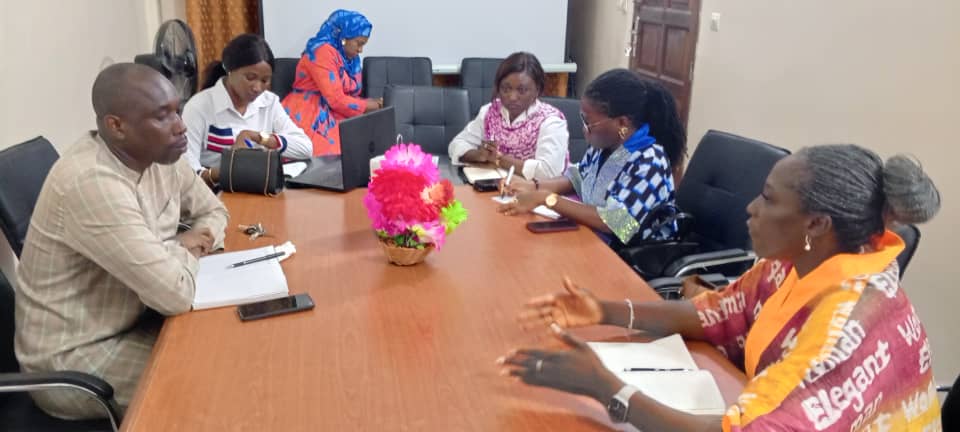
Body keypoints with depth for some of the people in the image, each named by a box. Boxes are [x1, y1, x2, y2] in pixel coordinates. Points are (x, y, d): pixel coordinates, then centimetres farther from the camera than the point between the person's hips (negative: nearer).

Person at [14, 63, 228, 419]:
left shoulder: (159, 156, -5)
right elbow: (175, 295, -32)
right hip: (73, 357, -8)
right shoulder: (92, 183, -31)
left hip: (131, 319, 8)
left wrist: (198, 238, -10)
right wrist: (186, 250, -11)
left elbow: (213, 210, 12)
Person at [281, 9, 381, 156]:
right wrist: (366, 105, -5)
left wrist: (371, 103, -3)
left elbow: (347, 96, 14)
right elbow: (335, 99, -18)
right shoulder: (323, 51, -14)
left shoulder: (348, 58, 14)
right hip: (307, 115, -8)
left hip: (329, 114, 8)